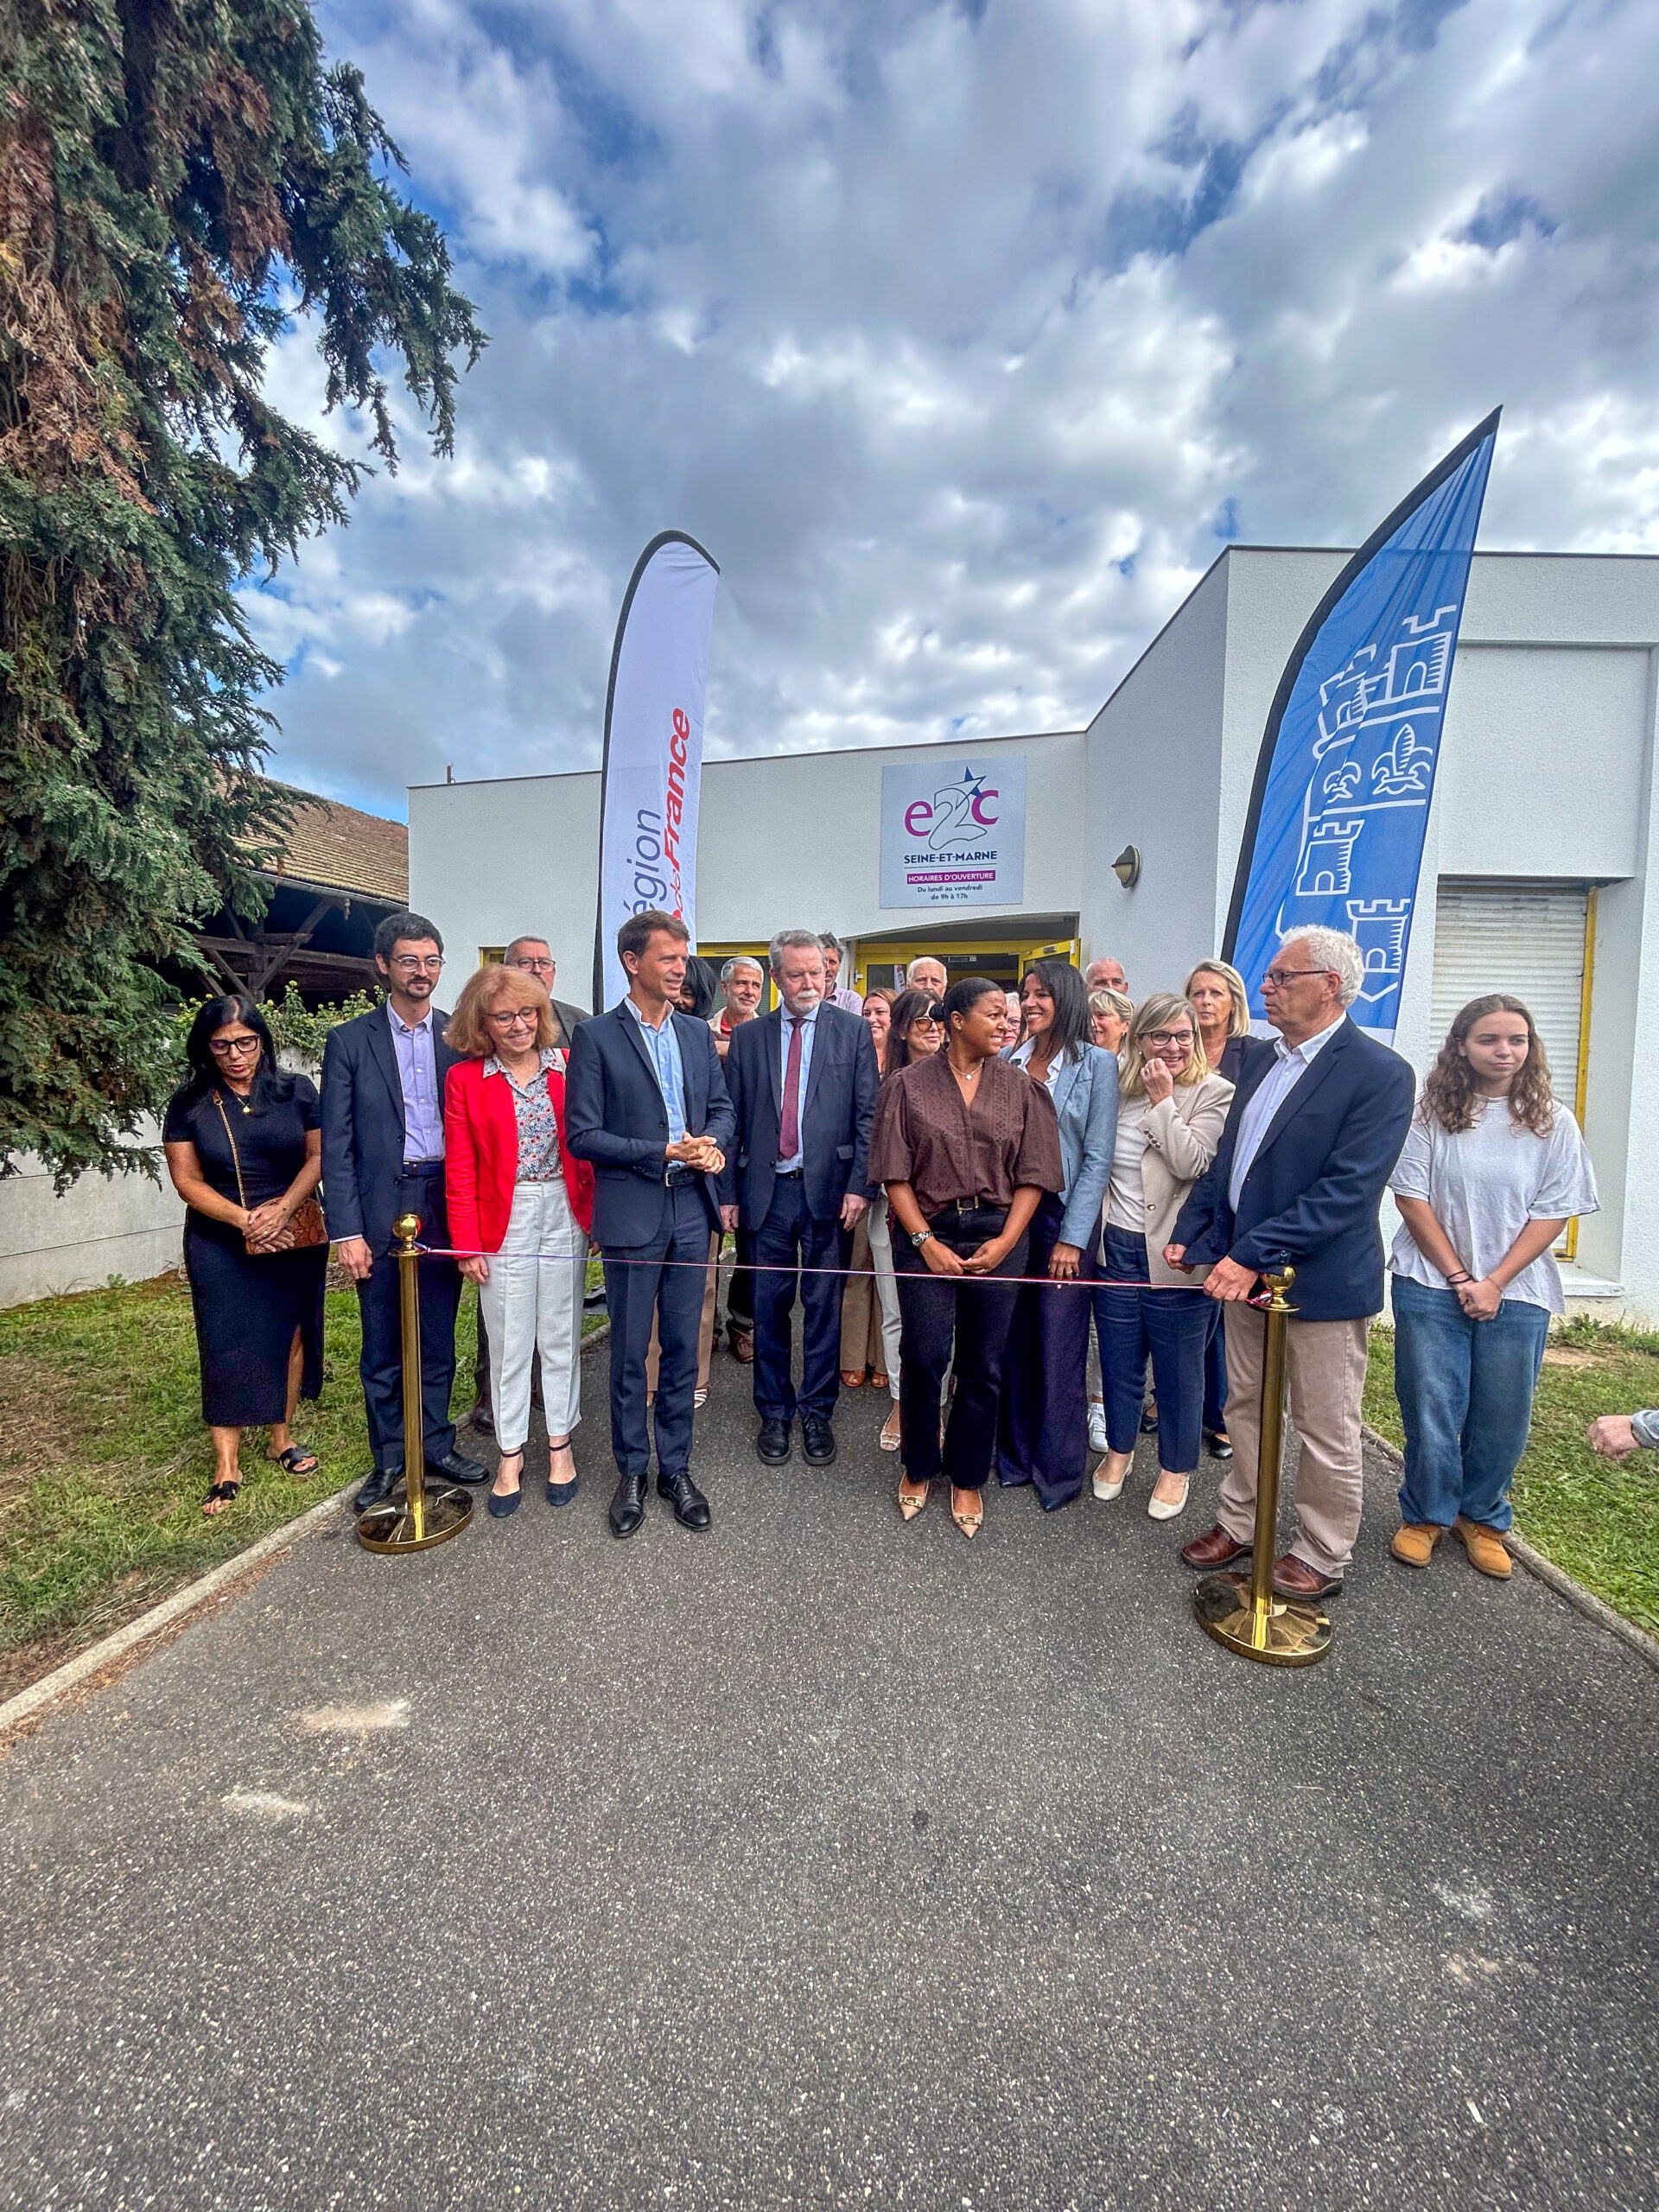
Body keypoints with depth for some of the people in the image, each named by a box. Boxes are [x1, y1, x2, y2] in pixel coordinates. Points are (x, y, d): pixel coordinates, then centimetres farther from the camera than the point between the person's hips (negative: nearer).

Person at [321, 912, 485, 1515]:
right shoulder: (349, 1042, 1)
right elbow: (336, 1145, -2)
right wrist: (346, 1230, -8)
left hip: (446, 1208, 1)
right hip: (380, 1211, -1)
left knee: (438, 1340, 13)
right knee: (383, 1346, 10)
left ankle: (435, 1444, 29)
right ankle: (390, 1458, 27)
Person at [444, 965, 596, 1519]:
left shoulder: (568, 1068, 2)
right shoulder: (464, 1079, -1)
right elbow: (459, 1169, -2)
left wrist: (597, 1213, -5)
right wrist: (468, 1243, -6)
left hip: (564, 1215, 1)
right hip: (504, 1222, -1)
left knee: (560, 1337, 12)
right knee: (509, 1342, 9)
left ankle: (560, 1444, 29)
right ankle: (511, 1454, 26)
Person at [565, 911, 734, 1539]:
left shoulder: (698, 1033, 9)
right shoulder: (596, 1036, -6)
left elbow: (722, 1106, 13)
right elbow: (582, 1134, -10)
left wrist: (711, 1144, -9)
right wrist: (665, 1152, -16)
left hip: (690, 1209, 4)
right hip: (631, 1212, -4)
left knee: (682, 1347, 13)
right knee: (629, 1352, 8)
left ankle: (675, 1468, 28)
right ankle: (631, 1471, 27)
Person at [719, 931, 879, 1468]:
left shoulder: (853, 1031, 3)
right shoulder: (748, 1037, 7)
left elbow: (867, 1115, -2)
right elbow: (733, 1118, 7)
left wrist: (858, 1184, -10)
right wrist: (727, 1191, 3)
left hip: (828, 1188, -1)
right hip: (767, 1190, 2)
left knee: (823, 1305, 7)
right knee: (769, 1307, 9)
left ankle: (817, 1412, 24)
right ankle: (774, 1413, 26)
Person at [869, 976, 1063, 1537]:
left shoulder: (1021, 1087, 4)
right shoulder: (908, 1084, 0)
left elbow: (1033, 1174, 2)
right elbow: (894, 1173, -2)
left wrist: (1006, 1242, -8)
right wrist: (926, 1242, -10)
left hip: (997, 1237, 2)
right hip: (925, 1235, -1)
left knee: (983, 1365, 7)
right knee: (923, 1357, -1)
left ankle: (967, 1478, 28)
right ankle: (918, 1466, 25)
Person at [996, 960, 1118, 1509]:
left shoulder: (1097, 1064, -4)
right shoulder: (1009, 1061, 7)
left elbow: (1097, 1157, -7)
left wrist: (1072, 1237, -11)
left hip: (1063, 1216, -3)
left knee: (1059, 1347, 2)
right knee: (1012, 1340, 10)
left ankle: (1059, 1468, 20)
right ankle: (1015, 1454, 27)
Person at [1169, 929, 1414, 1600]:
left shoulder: (1380, 1073, -15)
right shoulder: (1258, 1056, 7)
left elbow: (1348, 1191, -22)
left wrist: (1254, 1254, -26)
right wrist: (1191, 1232, 2)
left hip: (1321, 1279, -7)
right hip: (1245, 1268, 7)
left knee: (1326, 1432, 11)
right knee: (1245, 1407, 21)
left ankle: (1321, 1556, 32)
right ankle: (1238, 1522, 39)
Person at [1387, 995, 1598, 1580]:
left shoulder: (1552, 1121, 1)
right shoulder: (1433, 1112, -2)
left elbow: (1554, 1211, -2)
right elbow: (1412, 1197, -4)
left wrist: (1495, 1283, -10)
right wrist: (1459, 1277, -8)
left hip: (1515, 1292, 1)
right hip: (1432, 1285, -1)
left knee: (1503, 1419, 10)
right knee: (1430, 1409, 5)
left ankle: (1482, 1517, 33)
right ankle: (1426, 1514, 26)